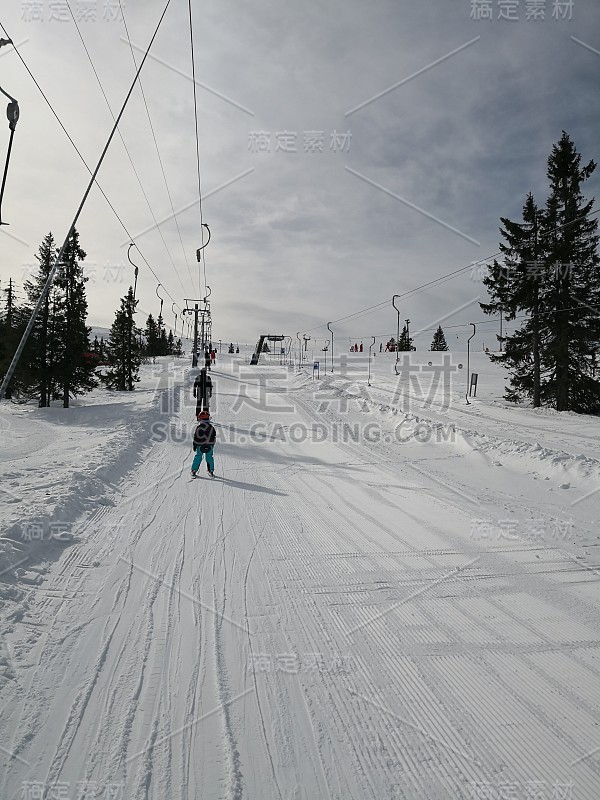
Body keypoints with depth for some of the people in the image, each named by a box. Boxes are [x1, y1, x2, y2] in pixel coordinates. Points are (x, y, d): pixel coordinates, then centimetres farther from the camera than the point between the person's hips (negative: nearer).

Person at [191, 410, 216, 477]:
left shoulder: (199, 427, -11)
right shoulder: (211, 427, -1)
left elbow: (196, 437, -6)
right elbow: (214, 437, 8)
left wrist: (194, 445, 5)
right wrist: (212, 444, 20)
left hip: (200, 446, -2)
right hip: (209, 446, 2)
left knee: (198, 458, 9)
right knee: (210, 458, 12)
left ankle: (194, 471, 13)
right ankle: (211, 471, 16)